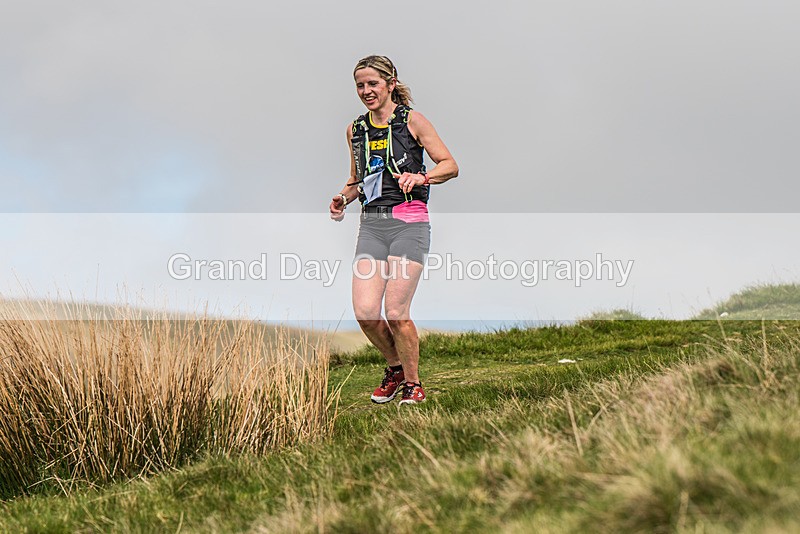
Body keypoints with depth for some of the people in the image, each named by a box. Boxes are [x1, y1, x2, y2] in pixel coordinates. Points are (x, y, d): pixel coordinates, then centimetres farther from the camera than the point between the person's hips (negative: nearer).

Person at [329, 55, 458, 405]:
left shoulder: (411, 120, 2)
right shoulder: (355, 129, 16)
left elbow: (450, 165, 0)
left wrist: (420, 177, -18)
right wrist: (343, 198, 7)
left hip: (408, 222, -4)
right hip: (371, 224, 4)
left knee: (396, 312, -11)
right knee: (365, 312, -8)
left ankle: (412, 383, 11)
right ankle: (395, 367, 20)